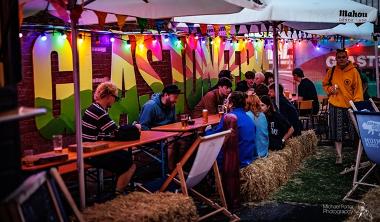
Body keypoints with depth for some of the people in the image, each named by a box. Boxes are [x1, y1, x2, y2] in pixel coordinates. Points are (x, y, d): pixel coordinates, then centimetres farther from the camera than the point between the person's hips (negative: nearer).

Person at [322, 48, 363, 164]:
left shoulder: (353, 71, -3)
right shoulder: (332, 71, 4)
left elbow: (358, 89, -4)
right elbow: (324, 84, 17)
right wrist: (330, 89, -5)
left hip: (350, 106, -2)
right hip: (335, 105, 2)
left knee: (354, 131, 6)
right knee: (337, 132, 5)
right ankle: (339, 156, 11)